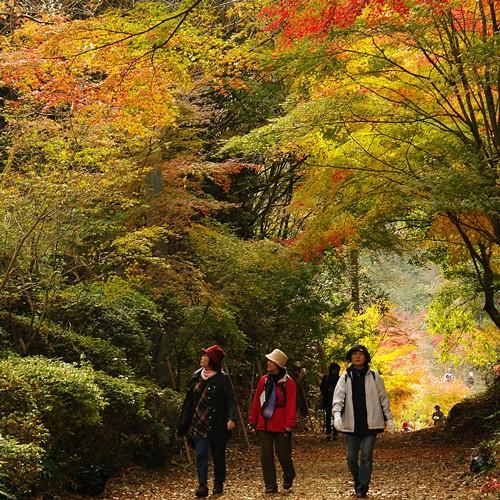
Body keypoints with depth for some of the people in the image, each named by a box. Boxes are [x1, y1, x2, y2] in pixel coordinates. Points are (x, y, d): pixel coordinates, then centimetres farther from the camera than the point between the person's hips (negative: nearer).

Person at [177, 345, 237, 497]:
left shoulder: (222, 379, -6)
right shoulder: (196, 376, 7)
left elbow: (230, 400, -9)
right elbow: (189, 400, 12)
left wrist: (232, 418, -24)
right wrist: (184, 421, 11)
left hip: (217, 424, -3)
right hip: (199, 423, 3)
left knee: (218, 455, 8)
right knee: (201, 454, -6)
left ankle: (219, 484, 22)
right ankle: (202, 486, -5)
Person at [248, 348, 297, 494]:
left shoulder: (288, 382, -8)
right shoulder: (264, 380, 7)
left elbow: (291, 405, -11)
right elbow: (256, 402, 10)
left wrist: (289, 426, -16)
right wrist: (252, 421, 8)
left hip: (280, 426, -4)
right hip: (264, 424, 4)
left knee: (283, 454, 4)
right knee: (266, 455, 2)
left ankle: (288, 478, 32)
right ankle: (270, 486, 9)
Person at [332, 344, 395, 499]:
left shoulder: (374, 376, 4)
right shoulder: (345, 378, 4)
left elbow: (383, 398, 8)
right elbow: (338, 397, -6)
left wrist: (389, 418, 4)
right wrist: (337, 414, -23)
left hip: (370, 423, -1)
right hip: (352, 424, 1)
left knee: (366, 457, -5)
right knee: (351, 458, 5)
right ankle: (358, 482, 28)